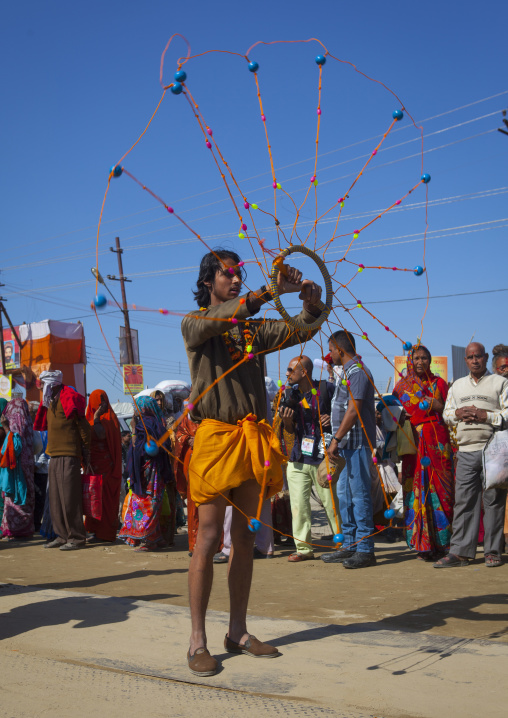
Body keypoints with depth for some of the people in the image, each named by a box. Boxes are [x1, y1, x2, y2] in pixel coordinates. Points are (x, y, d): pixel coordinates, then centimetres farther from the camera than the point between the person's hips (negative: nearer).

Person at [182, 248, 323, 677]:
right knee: (209, 536, -6)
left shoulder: (253, 328, 18)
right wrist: (271, 291, -28)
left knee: (246, 537, 9)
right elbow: (220, 317, -19)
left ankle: (238, 632, 18)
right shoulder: (195, 323, 3)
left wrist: (311, 304, -12)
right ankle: (198, 641, 0)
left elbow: (300, 332, 10)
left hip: (253, 438, 5)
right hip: (215, 435, -5)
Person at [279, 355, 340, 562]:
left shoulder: (325, 390, -5)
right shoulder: (291, 395, 9)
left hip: (323, 458, -5)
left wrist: (331, 419, -14)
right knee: (298, 505, 3)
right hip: (298, 459, 5)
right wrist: (286, 419, -7)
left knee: (331, 504, -1)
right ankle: (303, 548, 12)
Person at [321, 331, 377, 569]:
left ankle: (365, 550, -4)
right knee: (344, 494, 12)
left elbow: (354, 409, -20)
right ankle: (349, 546, 19)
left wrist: (336, 439, -20)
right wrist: (338, 440, 19)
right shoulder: (349, 372, 19)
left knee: (359, 494, -8)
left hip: (357, 442, -10)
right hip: (348, 444, 10)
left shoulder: (357, 371, -12)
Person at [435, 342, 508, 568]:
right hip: (466, 451, 4)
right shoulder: (457, 385, 21)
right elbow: (446, 414, 19)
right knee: (464, 501, 0)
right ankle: (460, 552, 2)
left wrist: (485, 415, -13)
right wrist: (459, 413, -1)